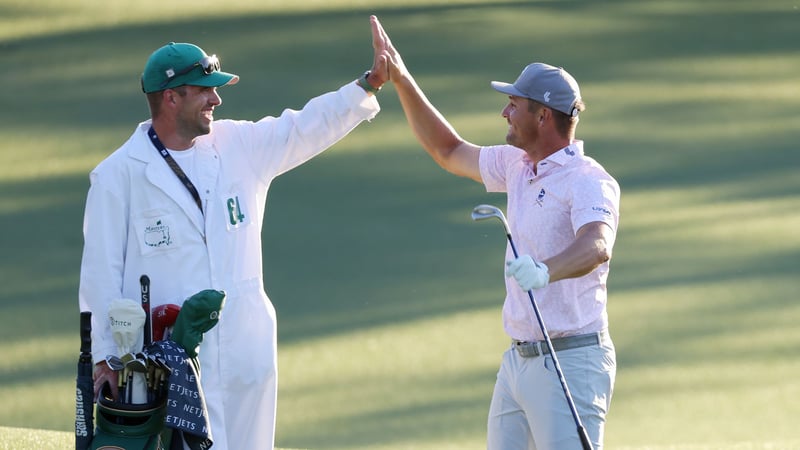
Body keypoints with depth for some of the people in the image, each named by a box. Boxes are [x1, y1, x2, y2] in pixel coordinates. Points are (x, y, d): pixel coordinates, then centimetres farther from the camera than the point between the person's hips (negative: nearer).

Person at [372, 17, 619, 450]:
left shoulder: (589, 182, -15)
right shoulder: (518, 166, 13)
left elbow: (596, 247, -34)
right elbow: (449, 151, 29)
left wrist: (545, 271, -54)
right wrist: (401, 81, 23)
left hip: (571, 361, -9)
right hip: (519, 361, 9)